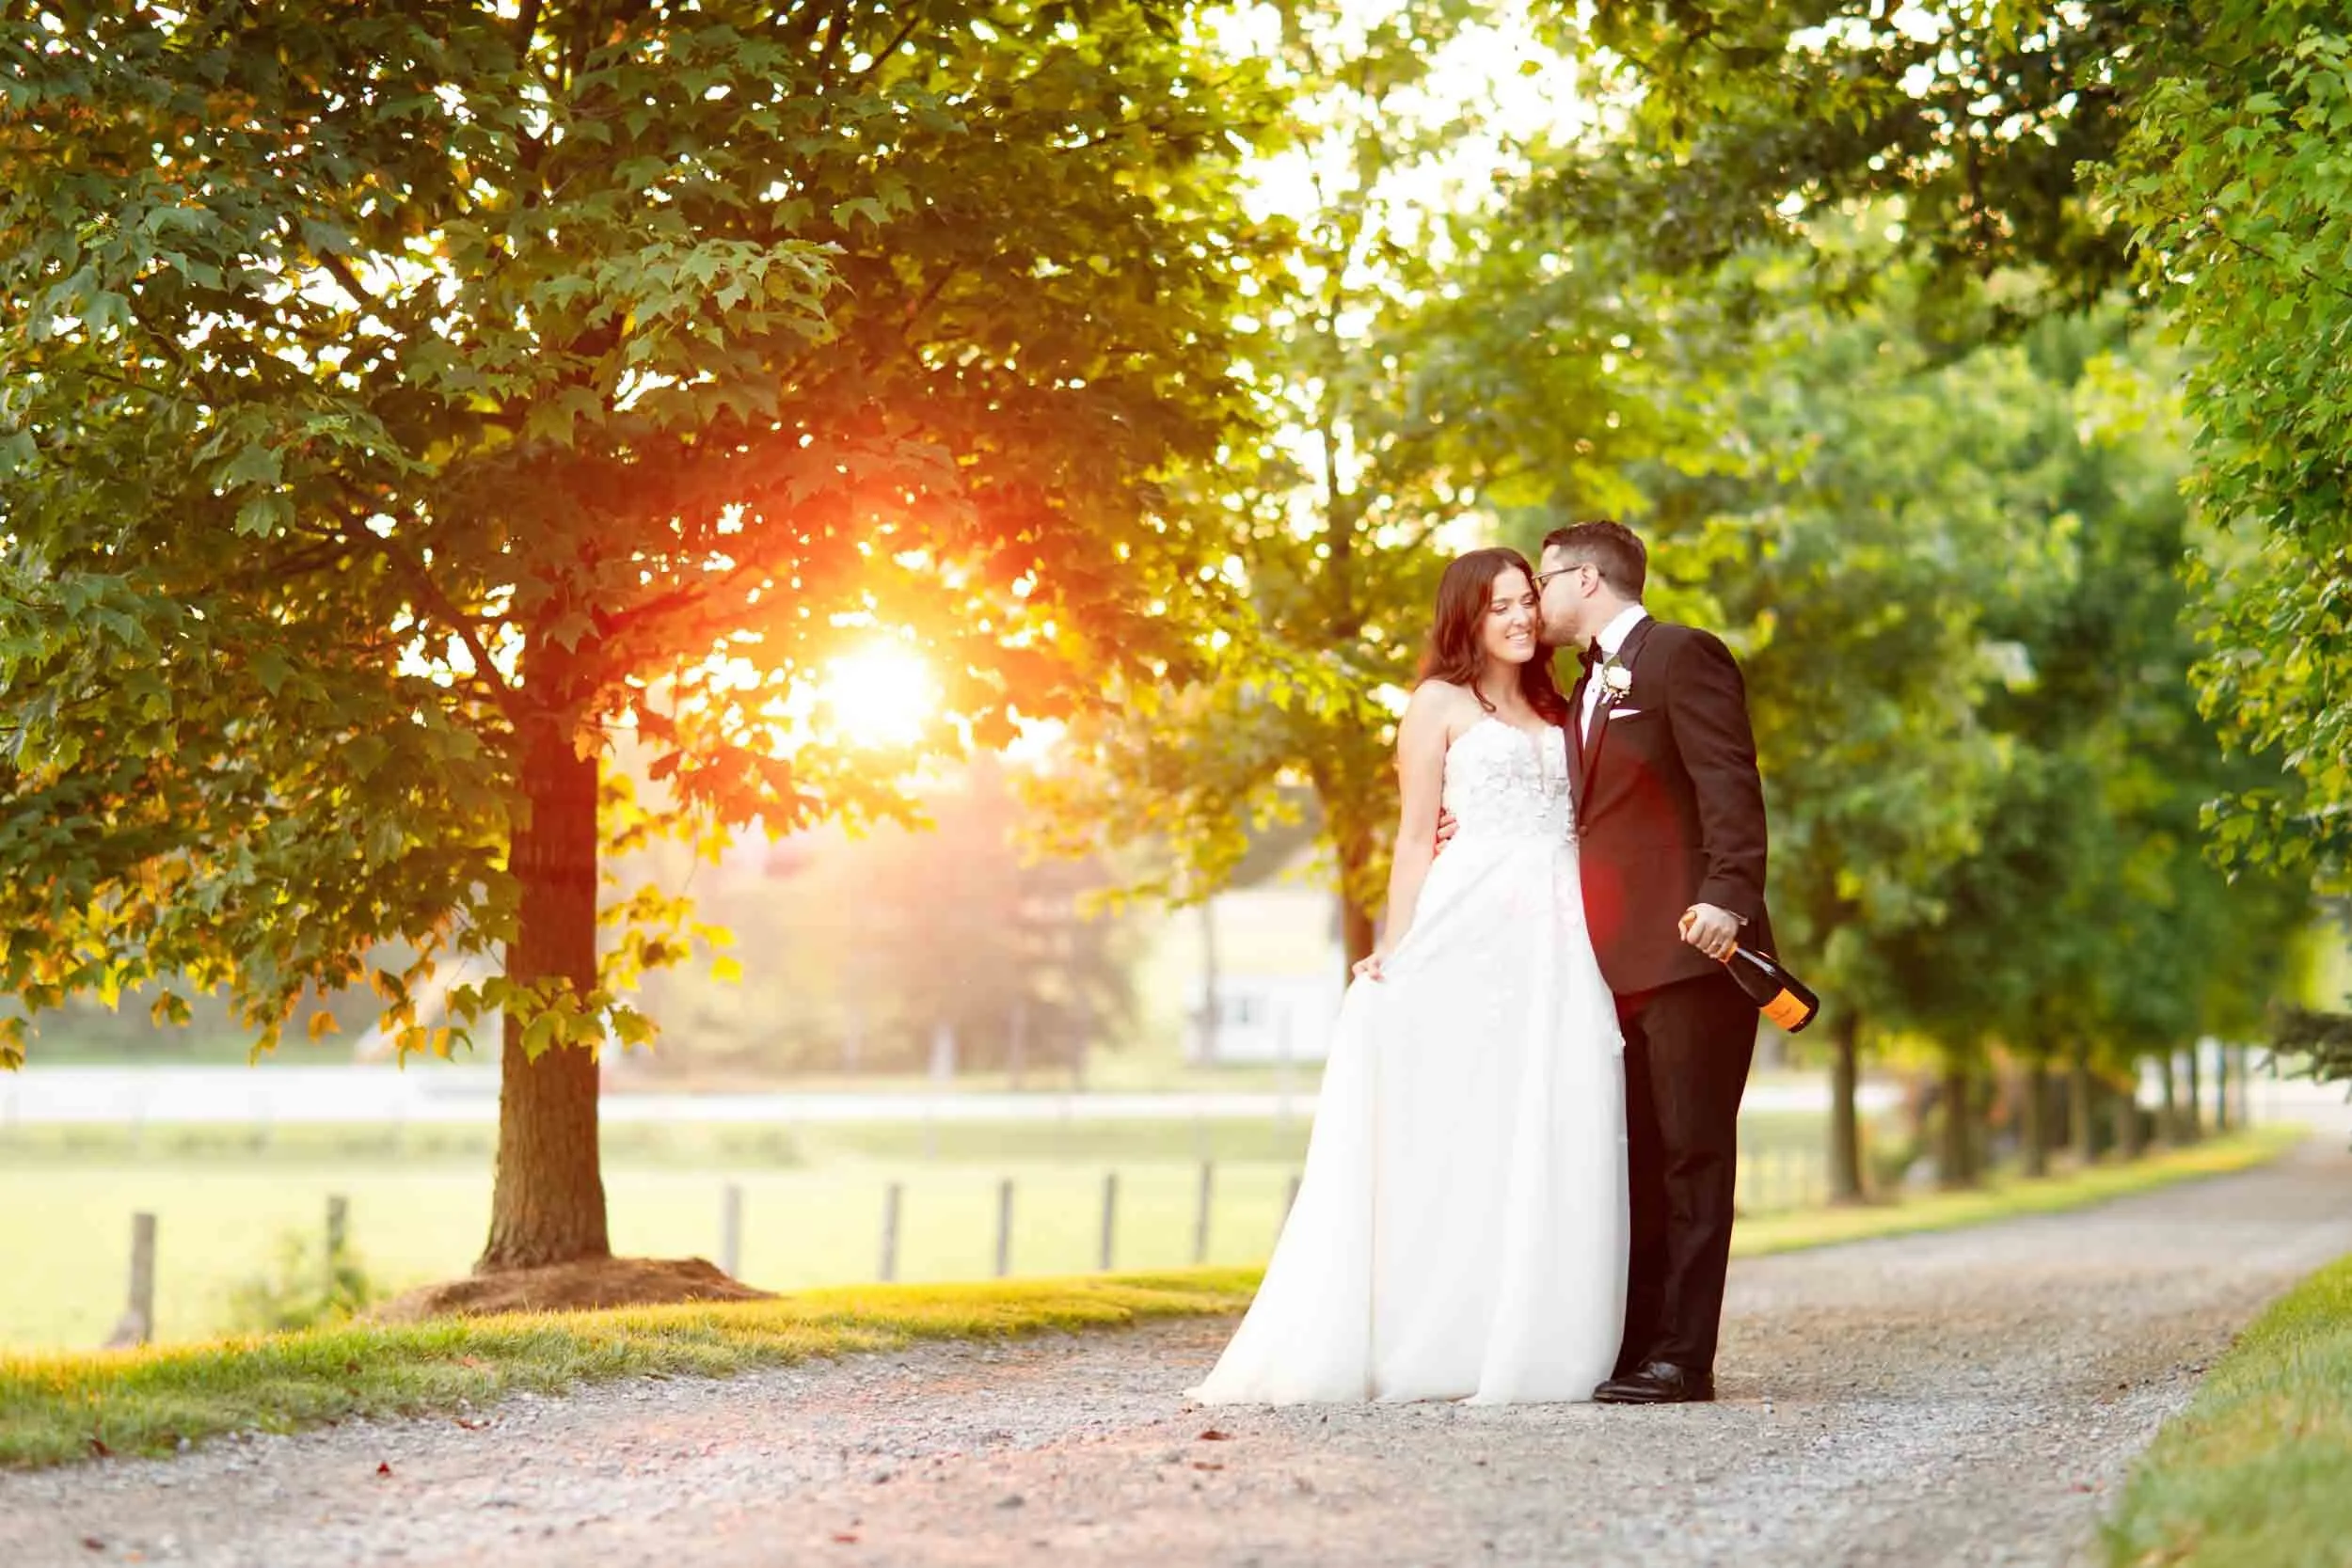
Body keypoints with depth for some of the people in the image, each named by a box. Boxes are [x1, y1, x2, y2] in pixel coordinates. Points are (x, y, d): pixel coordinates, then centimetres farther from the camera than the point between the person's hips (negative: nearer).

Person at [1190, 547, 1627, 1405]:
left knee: (1551, 1141, -1)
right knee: (1462, 1129, -8)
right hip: (1473, 924, -5)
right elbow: (1416, 835, 3)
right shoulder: (1440, 703, 8)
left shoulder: (1556, 711, 23)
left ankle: (1535, 1342, 0)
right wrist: (1396, 947, -7)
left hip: (1560, 938, 5)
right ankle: (1442, 1343, -7)